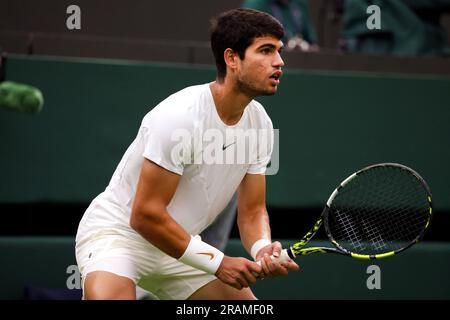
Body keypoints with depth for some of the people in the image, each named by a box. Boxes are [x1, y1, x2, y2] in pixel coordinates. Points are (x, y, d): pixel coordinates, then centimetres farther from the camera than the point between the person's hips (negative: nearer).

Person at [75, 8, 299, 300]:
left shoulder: (260, 123, -3)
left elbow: (253, 211, 3)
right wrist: (217, 262, -24)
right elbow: (145, 215, -26)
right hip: (117, 231, -8)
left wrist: (263, 250, -20)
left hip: (180, 245, 8)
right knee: (107, 296, -36)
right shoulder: (179, 117, -27)